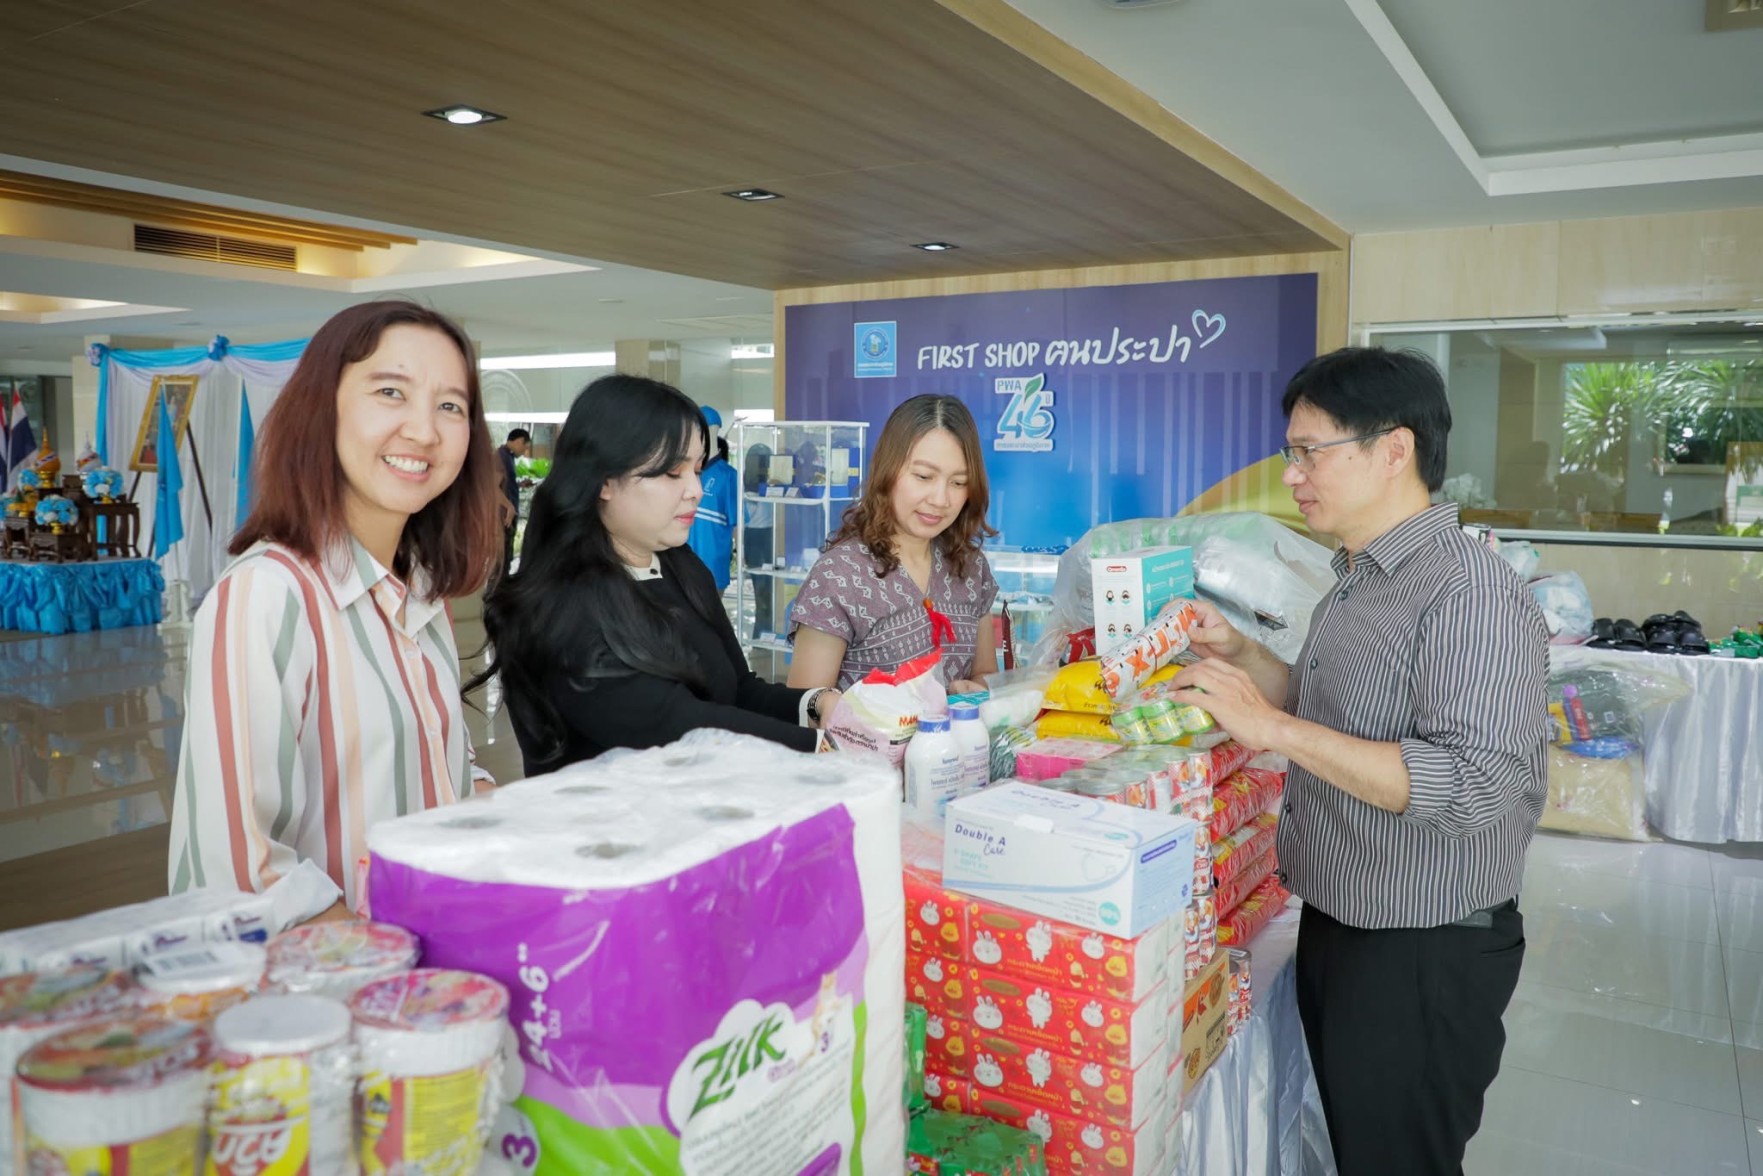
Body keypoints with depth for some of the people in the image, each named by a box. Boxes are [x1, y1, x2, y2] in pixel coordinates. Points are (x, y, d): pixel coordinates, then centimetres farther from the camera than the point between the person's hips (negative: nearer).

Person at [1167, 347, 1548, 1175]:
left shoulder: (1470, 593, -22)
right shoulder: (1359, 580, 8)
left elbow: (1474, 788, -31)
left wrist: (1273, 726, -32)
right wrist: (1240, 657, 4)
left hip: (1425, 954, -9)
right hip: (1335, 924, 9)